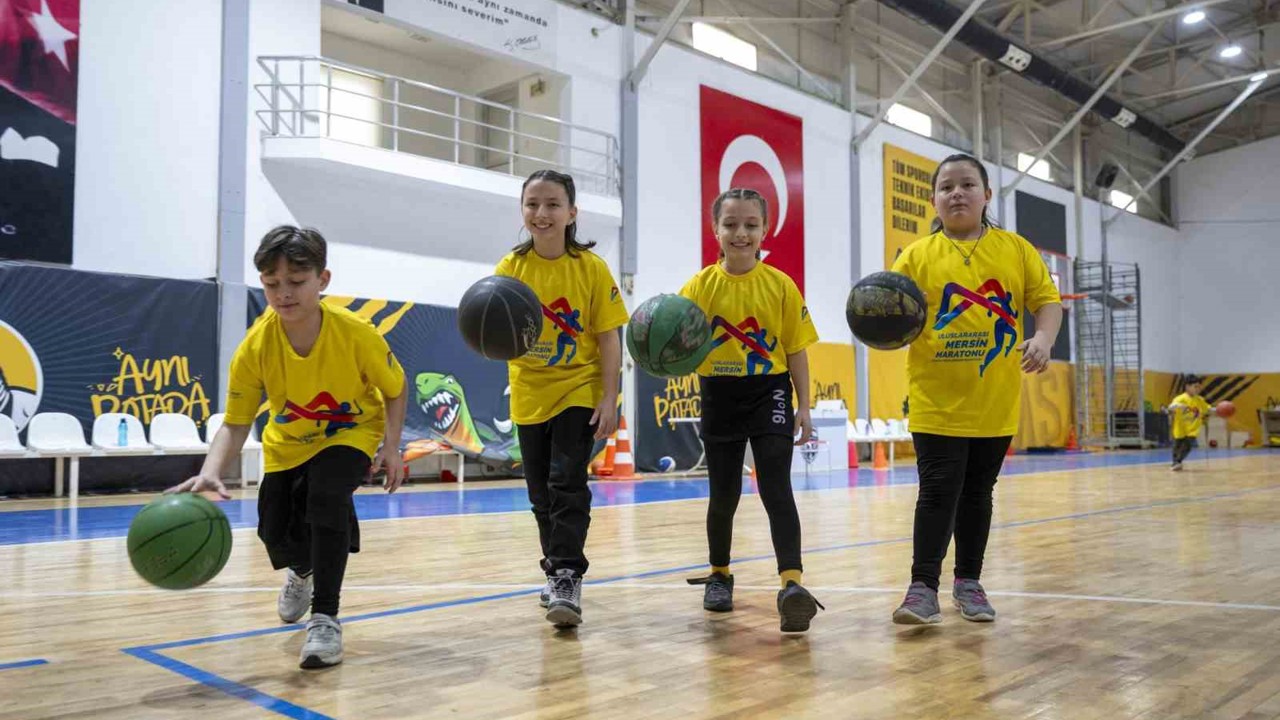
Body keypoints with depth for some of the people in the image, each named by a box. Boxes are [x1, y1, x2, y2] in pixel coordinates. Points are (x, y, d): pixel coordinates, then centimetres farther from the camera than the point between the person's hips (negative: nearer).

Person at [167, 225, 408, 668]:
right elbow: (235, 424, -23)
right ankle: (303, 571, 39)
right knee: (275, 533, -3)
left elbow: (395, 388, -13)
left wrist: (391, 446, -21)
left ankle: (325, 617, -17)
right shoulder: (255, 346, -26)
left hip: (352, 433, -3)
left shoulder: (355, 333, -30)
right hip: (289, 443, 3)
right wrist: (211, 471, -40)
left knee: (326, 494, -31)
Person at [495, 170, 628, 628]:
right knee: (541, 493, 13)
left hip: (579, 391, -3)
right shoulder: (511, 268, -5)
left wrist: (609, 399, -13)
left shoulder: (591, 268, -10)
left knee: (567, 485, -13)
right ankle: (558, 573, 29)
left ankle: (568, 578, -8)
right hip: (530, 395, 4)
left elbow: (608, 338, -8)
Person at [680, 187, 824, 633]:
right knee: (723, 494, 12)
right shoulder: (701, 285, -3)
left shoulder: (781, 285, -3)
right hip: (720, 397, 1)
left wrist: (804, 407, 0)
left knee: (776, 488, -11)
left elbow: (796, 350, 2)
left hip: (769, 394, -1)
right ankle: (719, 575, 32)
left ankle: (791, 583, -14)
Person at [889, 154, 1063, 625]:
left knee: (978, 492, 13)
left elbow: (1048, 300, 3)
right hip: (937, 401, -2)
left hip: (995, 401, 2)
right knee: (938, 491, -5)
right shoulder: (917, 255, 0)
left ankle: (968, 582, 25)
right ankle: (923, 586, 2)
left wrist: (1043, 338, -16)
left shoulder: (1016, 250, 5)